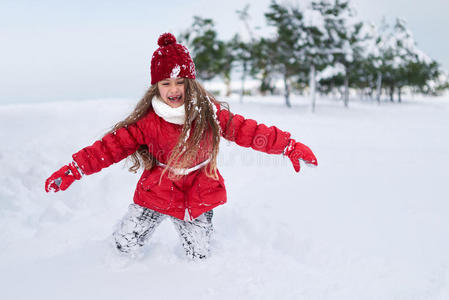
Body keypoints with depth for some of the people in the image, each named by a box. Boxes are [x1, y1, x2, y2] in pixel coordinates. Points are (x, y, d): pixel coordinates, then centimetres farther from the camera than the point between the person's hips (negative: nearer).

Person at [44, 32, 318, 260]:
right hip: (158, 192, 0)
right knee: (125, 245, 2)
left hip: (199, 195, 1)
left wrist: (290, 146, -14)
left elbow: (246, 130, -10)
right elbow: (113, 145, -17)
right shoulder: (148, 122, -15)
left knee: (200, 256, 8)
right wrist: (73, 170, -26)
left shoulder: (210, 112, -11)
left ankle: (203, 227, 43)